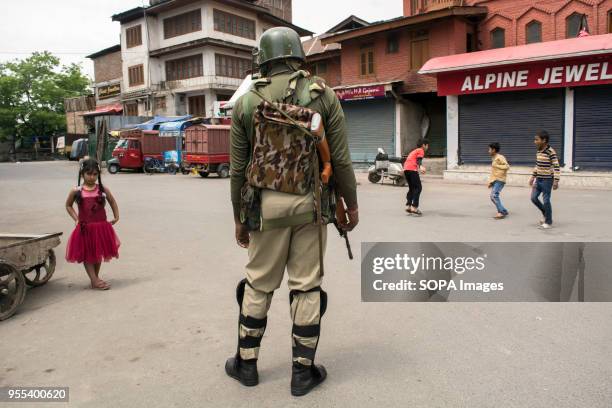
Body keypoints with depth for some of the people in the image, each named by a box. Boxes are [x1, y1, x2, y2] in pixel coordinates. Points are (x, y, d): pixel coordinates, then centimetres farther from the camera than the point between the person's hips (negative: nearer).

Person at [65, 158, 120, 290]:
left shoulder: (103, 189, -2)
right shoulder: (76, 191, -5)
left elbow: (112, 201, 14)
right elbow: (68, 206, 10)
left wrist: (116, 216, 9)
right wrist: (76, 218, 0)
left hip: (101, 227, 1)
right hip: (85, 228, -1)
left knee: (98, 253, 13)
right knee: (87, 255, 2)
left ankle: (96, 278, 29)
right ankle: (95, 281, 8)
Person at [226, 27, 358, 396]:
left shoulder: (247, 102, 3)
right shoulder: (323, 95, 0)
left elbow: (238, 168, 4)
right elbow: (341, 159, -3)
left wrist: (239, 217, 13)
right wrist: (351, 204, 8)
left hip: (266, 204, 1)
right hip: (310, 203, -1)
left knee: (259, 284, 15)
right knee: (307, 286, 8)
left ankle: (246, 363, 28)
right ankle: (303, 371, 19)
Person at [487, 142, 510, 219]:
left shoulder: (500, 157, -10)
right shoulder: (493, 159, 18)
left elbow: (507, 166, -21)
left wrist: (497, 166, -18)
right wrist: (490, 182, 18)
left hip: (500, 180, -9)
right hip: (494, 181, 9)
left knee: (494, 195, -19)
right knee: (493, 197, 6)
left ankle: (502, 212, -13)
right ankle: (502, 212, 15)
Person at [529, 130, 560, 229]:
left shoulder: (551, 152, -17)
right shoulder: (539, 151, 6)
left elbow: (557, 167, -18)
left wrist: (556, 181, -22)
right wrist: (533, 176, 19)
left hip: (547, 180, -8)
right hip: (538, 179, 8)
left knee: (546, 200, -2)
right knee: (533, 198, 7)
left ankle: (548, 222, 12)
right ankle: (546, 215, 27)